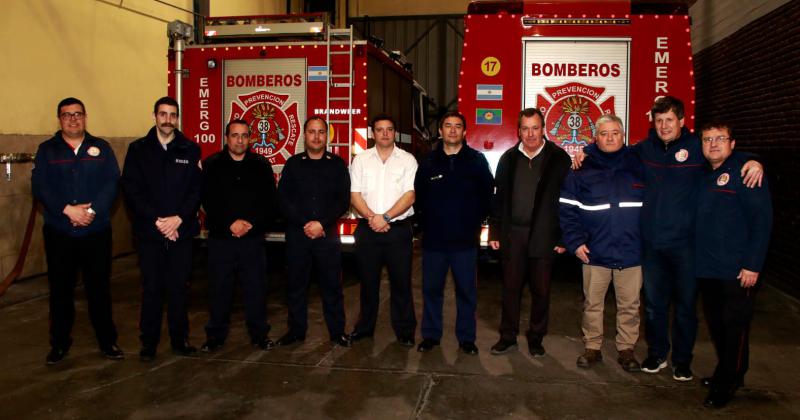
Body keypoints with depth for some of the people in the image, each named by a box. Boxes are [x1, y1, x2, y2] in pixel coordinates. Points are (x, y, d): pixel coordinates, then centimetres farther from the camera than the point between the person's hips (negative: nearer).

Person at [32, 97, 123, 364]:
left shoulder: (101, 148, 7)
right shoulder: (47, 150, 7)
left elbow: (112, 183, -2)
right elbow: (39, 186, -4)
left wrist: (93, 210, -16)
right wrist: (68, 209, -17)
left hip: (97, 232, 0)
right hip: (59, 233, 0)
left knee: (99, 287, 5)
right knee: (60, 289, 8)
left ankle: (107, 341, 17)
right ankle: (59, 344, 22)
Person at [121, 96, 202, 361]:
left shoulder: (190, 150, 4)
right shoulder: (138, 149, 3)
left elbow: (197, 189, -1)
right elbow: (131, 190, -3)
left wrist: (179, 218, -13)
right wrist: (157, 220, -12)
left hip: (181, 232, 1)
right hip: (149, 232, 0)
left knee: (179, 288, 7)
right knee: (151, 288, 6)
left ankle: (180, 340, 19)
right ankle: (148, 342, 17)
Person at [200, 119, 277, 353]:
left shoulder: (261, 166, 5)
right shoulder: (212, 165, 4)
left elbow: (270, 202, 2)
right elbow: (208, 201, -3)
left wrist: (251, 224, -10)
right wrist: (230, 224, -13)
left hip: (253, 238, 0)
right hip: (220, 237, 0)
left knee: (256, 287, 4)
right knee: (219, 288, 6)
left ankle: (259, 334, 17)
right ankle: (215, 335, 19)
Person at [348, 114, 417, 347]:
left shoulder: (407, 160, 2)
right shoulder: (361, 160, 7)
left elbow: (410, 195, -6)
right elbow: (354, 195, 1)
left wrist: (385, 217, -15)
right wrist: (372, 218, -13)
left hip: (399, 229, -1)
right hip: (367, 229, 2)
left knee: (401, 282, 3)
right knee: (368, 281, 11)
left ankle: (404, 330, 14)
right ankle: (365, 326, 24)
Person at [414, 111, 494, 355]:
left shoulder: (477, 160, 2)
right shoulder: (429, 162, 7)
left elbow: (486, 195, 4)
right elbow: (418, 196, 11)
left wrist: (476, 222, 0)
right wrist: (426, 223, 5)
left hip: (465, 240, -1)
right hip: (433, 238, 2)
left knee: (466, 291, 5)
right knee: (431, 289, 8)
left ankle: (466, 338, 18)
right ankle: (430, 335, 21)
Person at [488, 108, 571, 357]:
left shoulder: (558, 158, -1)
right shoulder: (508, 158, 8)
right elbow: (498, 197, 9)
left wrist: (564, 237, -5)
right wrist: (495, 232, 5)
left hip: (544, 236, -2)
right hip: (513, 234, 2)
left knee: (541, 290, 7)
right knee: (510, 288, 6)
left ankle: (536, 339, 21)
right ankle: (508, 338, 18)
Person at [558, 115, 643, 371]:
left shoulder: (638, 167, 4)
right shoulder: (582, 170, 1)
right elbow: (566, 208, -1)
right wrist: (575, 242, -8)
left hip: (631, 253, 1)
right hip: (595, 253, 0)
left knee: (629, 305, 9)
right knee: (592, 304, 9)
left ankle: (626, 349, 24)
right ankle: (592, 348, 23)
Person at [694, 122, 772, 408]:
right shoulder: (702, 174, 11)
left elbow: (762, 219, -13)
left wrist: (753, 264, -16)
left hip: (738, 270, -7)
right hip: (706, 267, 7)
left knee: (734, 326, 2)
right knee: (715, 324, 16)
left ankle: (727, 384, 14)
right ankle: (726, 372, 34)